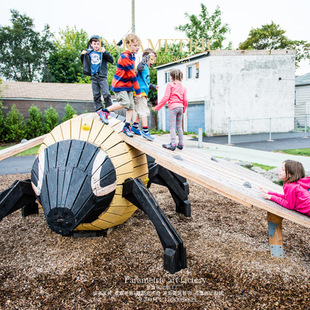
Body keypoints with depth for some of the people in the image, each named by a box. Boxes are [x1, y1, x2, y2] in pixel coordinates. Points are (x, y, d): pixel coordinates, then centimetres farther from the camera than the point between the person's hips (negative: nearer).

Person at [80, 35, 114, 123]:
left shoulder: (103, 52, 2)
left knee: (106, 94, -13)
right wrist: (82, 55, 6)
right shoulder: (89, 52, 11)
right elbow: (84, 62, 24)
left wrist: (105, 52, -18)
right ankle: (100, 111, 10)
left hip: (102, 76, -3)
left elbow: (111, 60, -8)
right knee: (96, 95, 4)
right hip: (93, 77, 4)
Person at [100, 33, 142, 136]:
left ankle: (127, 126, 10)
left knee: (131, 105, 3)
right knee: (125, 102, -18)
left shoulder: (132, 56, 9)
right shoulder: (125, 57, -20)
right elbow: (132, 75, -20)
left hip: (128, 85, 8)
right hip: (119, 84, -8)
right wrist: (138, 91, -18)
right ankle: (105, 111, 0)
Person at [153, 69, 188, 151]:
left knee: (172, 126, -8)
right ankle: (180, 144, 12)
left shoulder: (170, 85, -2)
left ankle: (173, 144, -18)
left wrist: (157, 107, -2)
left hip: (173, 107, -6)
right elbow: (185, 100, 10)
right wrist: (183, 110, 24)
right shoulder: (183, 87, 14)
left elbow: (166, 98, -8)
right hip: (180, 107, 6)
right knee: (179, 126, 12)